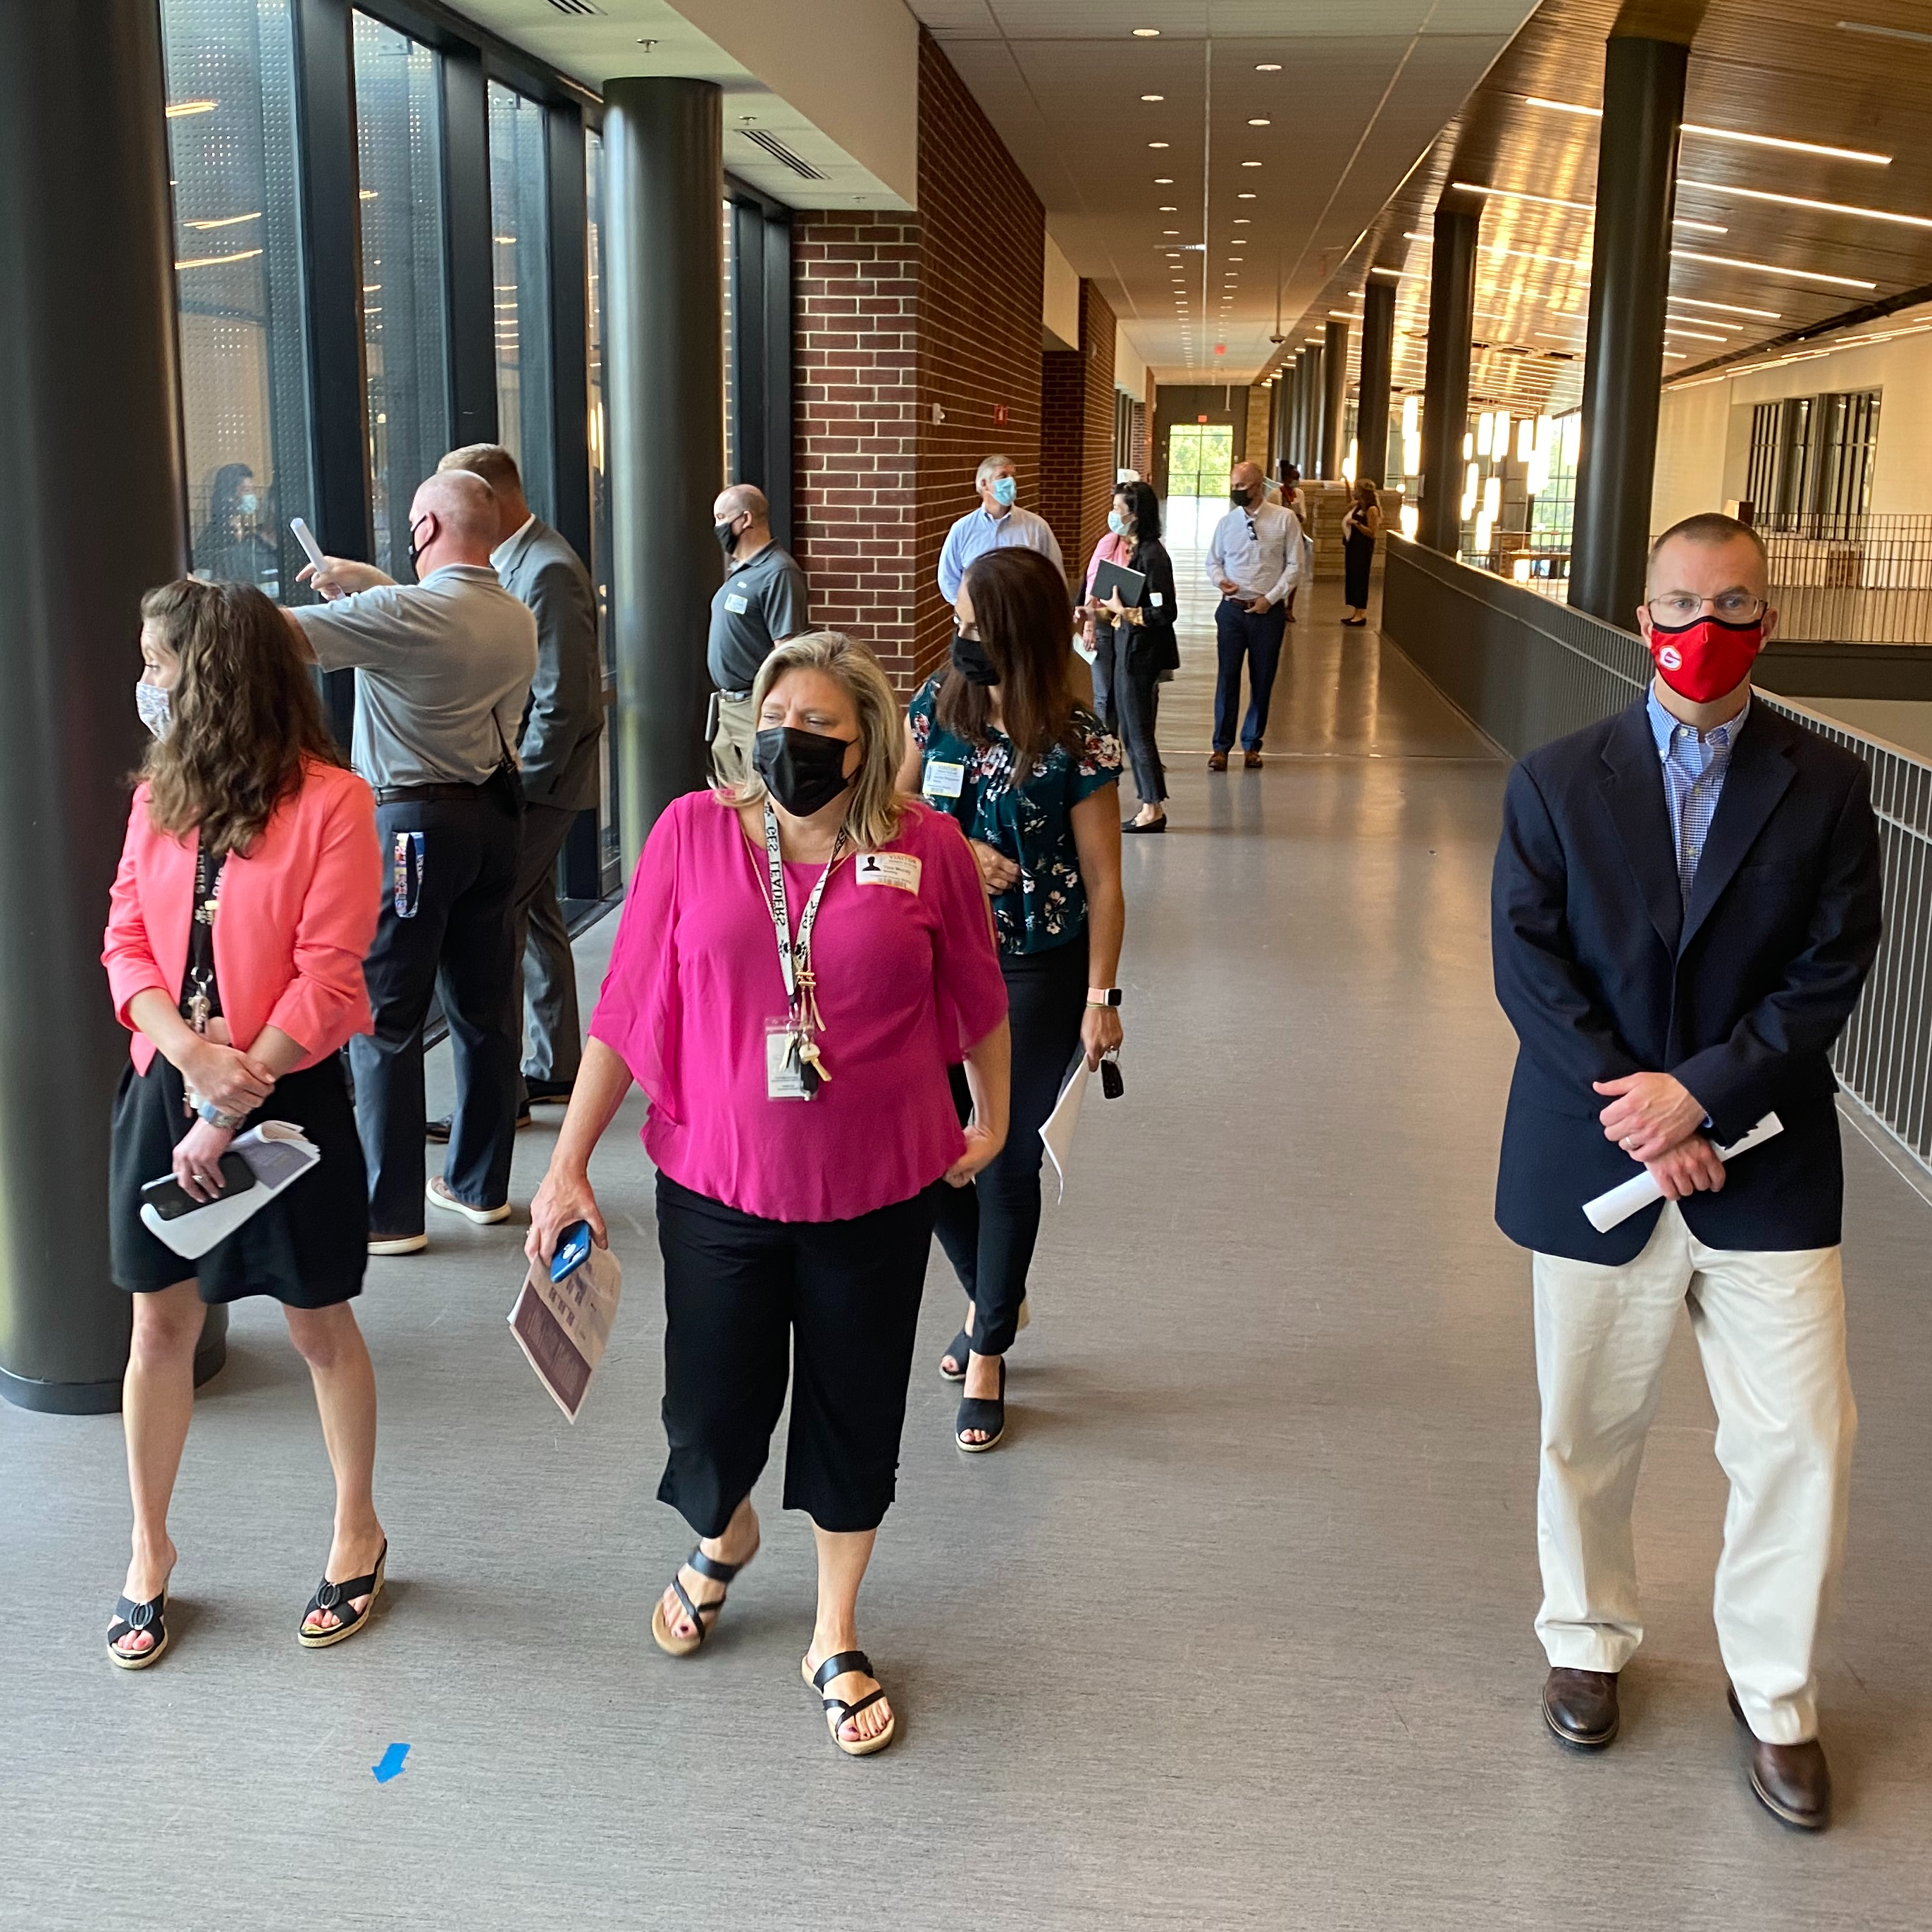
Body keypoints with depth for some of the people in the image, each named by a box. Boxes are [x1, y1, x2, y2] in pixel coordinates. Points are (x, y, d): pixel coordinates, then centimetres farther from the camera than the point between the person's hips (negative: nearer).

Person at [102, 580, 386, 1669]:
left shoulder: (332, 802, -12)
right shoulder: (159, 796, 5)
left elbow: (328, 977, -15)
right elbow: (127, 943, 1)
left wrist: (234, 1099, -18)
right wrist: (192, 1056, -17)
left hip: (290, 1092, -5)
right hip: (166, 1086, 5)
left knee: (320, 1323, 8)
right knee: (160, 1321, 12)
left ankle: (359, 1533, 28)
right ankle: (150, 1550, 29)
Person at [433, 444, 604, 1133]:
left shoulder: (548, 572, -19)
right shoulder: (510, 562, 12)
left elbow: (563, 703, -22)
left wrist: (517, 781, -18)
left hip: (536, 780, -10)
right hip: (519, 774, 10)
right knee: (534, 913, 16)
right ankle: (556, 1068, 27)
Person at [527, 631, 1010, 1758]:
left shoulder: (926, 850, -8)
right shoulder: (693, 833, -7)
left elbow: (977, 998, 8)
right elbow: (627, 1009, -3)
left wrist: (992, 1121, 18)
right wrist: (569, 1166, -1)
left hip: (877, 1195, 0)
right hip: (718, 1186, 0)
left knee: (855, 1413, 13)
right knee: (712, 1413, 9)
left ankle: (837, 1641, 37)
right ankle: (723, 1540, 47)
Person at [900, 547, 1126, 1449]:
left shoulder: (1076, 742, -14)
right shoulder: (938, 704, -1)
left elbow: (1102, 880, -10)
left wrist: (1100, 996, -11)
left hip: (1038, 972, -4)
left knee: (1007, 1158, 5)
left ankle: (988, 1352, 24)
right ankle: (990, 1293, 35)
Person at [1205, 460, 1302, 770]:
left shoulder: (1284, 520, -3)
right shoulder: (1226, 523, 4)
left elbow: (1294, 566, -2)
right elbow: (1213, 561, 13)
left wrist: (1270, 598, -10)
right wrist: (1220, 580, -9)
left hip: (1269, 610, -1)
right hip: (1232, 608, 1)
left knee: (1262, 680, 7)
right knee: (1228, 677, 0)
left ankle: (1252, 745, 20)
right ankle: (1221, 746, 8)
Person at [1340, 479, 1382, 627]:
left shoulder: (1372, 509, -13)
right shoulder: (1358, 505, 12)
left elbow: (1372, 533, -18)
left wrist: (1356, 523, -24)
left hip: (1363, 548, -9)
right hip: (1353, 545, 9)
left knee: (1359, 578, -7)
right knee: (1352, 578, 11)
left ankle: (1361, 615, -3)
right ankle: (1357, 613, 17)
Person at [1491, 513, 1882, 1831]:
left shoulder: (1826, 788, -1)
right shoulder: (1558, 783, 0)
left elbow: (1830, 973, -6)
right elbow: (1529, 966, -6)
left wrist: (1699, 1090, -17)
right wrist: (1638, 1113, -14)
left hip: (1767, 1164, 0)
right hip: (1597, 1163, 0)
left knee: (1803, 1438, 1)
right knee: (1589, 1429, 13)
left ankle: (1777, 1693, 23)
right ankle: (1590, 1637, 37)